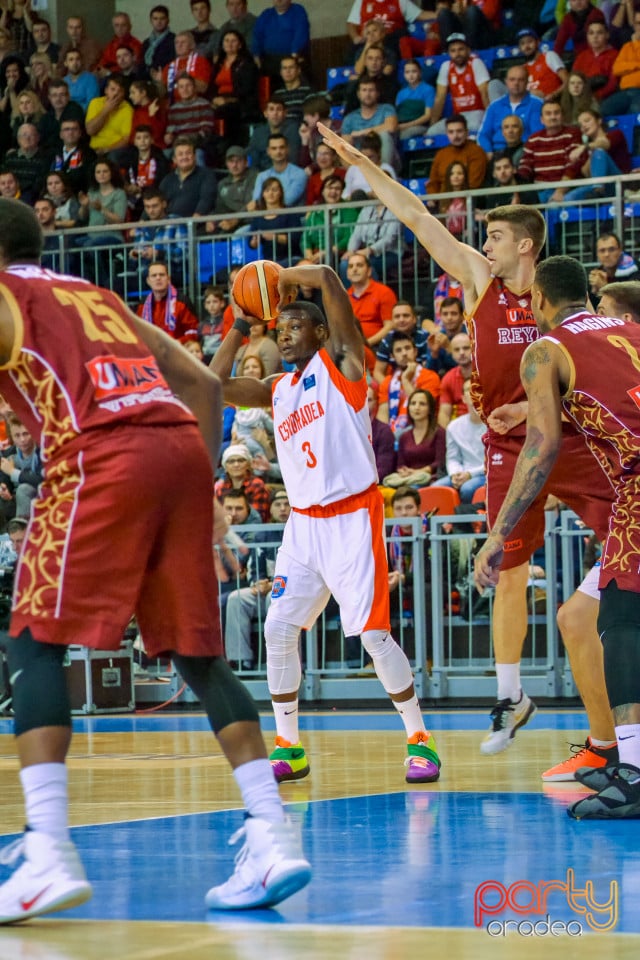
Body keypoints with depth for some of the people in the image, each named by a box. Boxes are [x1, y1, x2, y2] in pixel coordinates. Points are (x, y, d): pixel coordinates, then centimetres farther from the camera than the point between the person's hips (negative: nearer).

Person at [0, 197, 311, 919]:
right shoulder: (97, 297, 32)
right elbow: (202, 382, 27)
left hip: (104, 457, -6)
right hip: (182, 447, 6)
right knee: (197, 652, 12)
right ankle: (273, 840, 4)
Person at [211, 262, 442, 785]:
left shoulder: (340, 361, -1)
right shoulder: (277, 391, 17)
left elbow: (327, 278, -11)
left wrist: (285, 276, 5)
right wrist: (240, 329, 13)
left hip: (353, 518, -6)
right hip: (304, 522, 6)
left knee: (373, 634, -10)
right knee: (278, 629, -2)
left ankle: (420, 740, 2)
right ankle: (288, 746, 8)